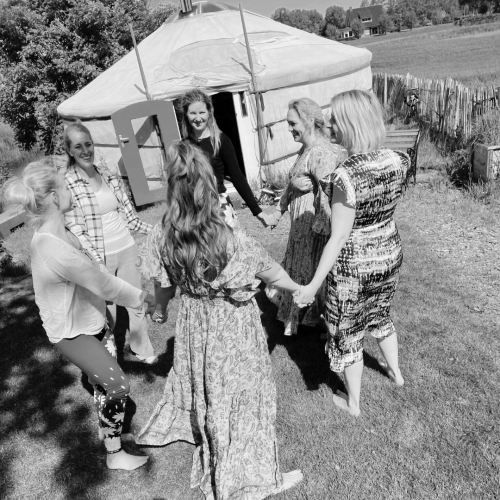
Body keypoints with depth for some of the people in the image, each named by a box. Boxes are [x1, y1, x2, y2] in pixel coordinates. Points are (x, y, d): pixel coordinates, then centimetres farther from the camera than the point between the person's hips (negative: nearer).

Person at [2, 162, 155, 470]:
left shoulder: (59, 233, -3)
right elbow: (103, 284, -28)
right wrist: (139, 297, -12)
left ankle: (107, 426, 45)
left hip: (91, 320, 8)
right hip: (72, 333, -8)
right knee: (119, 385, 1)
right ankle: (115, 454, 24)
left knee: (106, 380, 20)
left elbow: (95, 272, 5)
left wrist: (135, 294, 4)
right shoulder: (54, 249, -34)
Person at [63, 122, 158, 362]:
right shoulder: (67, 183, -11)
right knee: (107, 308, 8)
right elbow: (74, 230, -13)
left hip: (127, 248, 5)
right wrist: (97, 261, -20)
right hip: (99, 256, -4)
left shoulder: (109, 175, 4)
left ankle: (142, 349, 33)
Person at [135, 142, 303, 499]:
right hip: (234, 328, -4)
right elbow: (275, 276, -14)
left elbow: (165, 290, -5)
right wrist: (300, 289, 6)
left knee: (200, 381, 31)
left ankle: (193, 427, 59)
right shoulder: (234, 242, -30)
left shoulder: (162, 237, -19)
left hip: (194, 324, 4)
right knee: (237, 394, 17)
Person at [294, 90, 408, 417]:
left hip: (353, 267, -6)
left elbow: (339, 238, -25)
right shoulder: (397, 160, -9)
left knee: (348, 333, 17)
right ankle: (396, 371, 56)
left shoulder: (346, 176, -29)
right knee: (380, 315, 33)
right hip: (390, 255, 7)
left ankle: (353, 402, 38)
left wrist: (314, 285, -16)